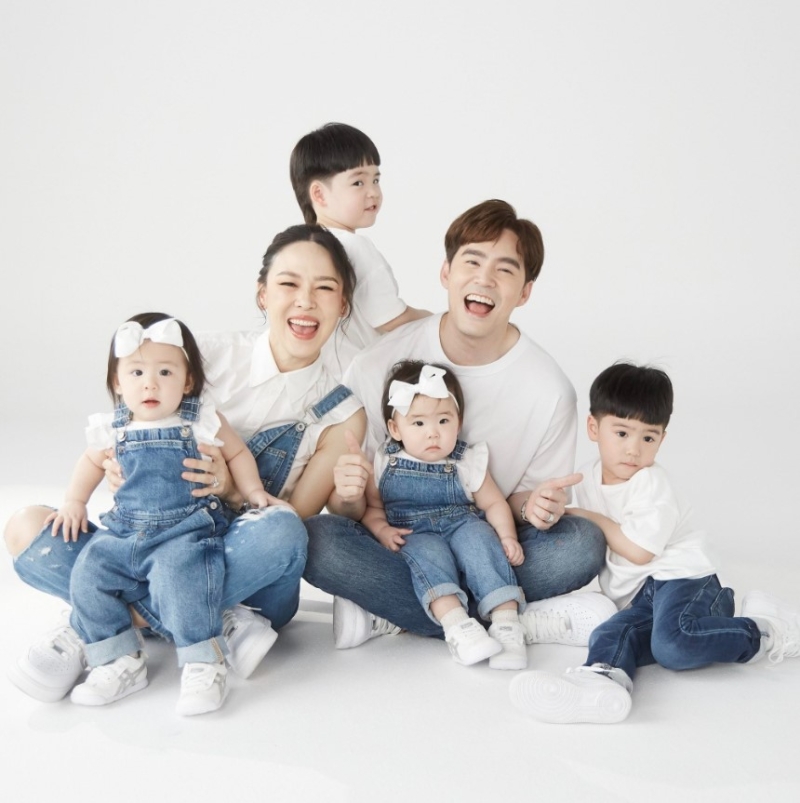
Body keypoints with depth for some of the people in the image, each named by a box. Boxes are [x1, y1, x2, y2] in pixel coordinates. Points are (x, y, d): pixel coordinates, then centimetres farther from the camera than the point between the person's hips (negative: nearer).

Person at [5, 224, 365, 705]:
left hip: (247, 577, -1)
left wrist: (233, 490, -23)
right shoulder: (210, 355, -2)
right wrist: (117, 469, -17)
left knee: (280, 534, -37)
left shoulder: (342, 414, -3)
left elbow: (294, 519, -3)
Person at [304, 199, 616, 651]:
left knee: (583, 543, -26)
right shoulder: (378, 367, -10)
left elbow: (524, 502, 3)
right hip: (394, 545, 0)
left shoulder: (550, 390, -8)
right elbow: (351, 510, -5)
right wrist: (351, 498, -29)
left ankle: (385, 615, -20)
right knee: (316, 540, -31)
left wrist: (532, 507, -21)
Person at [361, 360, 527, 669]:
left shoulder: (467, 462, 2)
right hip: (414, 536, 0)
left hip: (462, 525, 1)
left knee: (478, 538, -31)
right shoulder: (383, 464, 2)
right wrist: (382, 530, -13)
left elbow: (494, 504, 6)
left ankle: (506, 620, -39)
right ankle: (455, 623, -50)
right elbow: (372, 507, 8)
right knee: (428, 552, -33)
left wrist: (507, 536, -11)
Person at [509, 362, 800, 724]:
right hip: (640, 600, 6)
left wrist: (591, 519, -5)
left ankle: (762, 631, -15)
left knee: (673, 643, -35)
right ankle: (603, 676, -57)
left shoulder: (653, 485, -9)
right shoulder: (589, 478, 13)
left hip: (682, 580, -6)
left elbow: (639, 551, -14)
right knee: (609, 635, -25)